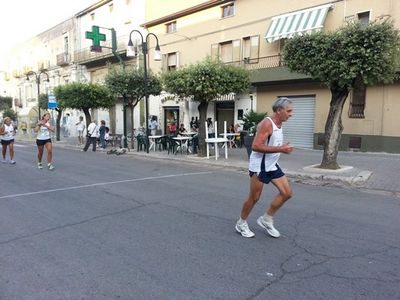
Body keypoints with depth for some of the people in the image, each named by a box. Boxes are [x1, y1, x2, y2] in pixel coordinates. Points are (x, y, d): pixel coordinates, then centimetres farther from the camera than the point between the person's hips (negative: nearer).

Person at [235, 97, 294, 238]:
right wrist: (280, 149, -27)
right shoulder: (267, 123, -19)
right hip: (259, 166, -9)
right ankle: (241, 224, 24)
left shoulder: (278, 125, 10)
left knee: (287, 192, 5)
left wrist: (283, 148, 8)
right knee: (254, 198, 2)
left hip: (272, 165, 9)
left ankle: (266, 220, 19)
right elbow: (256, 146, -28)